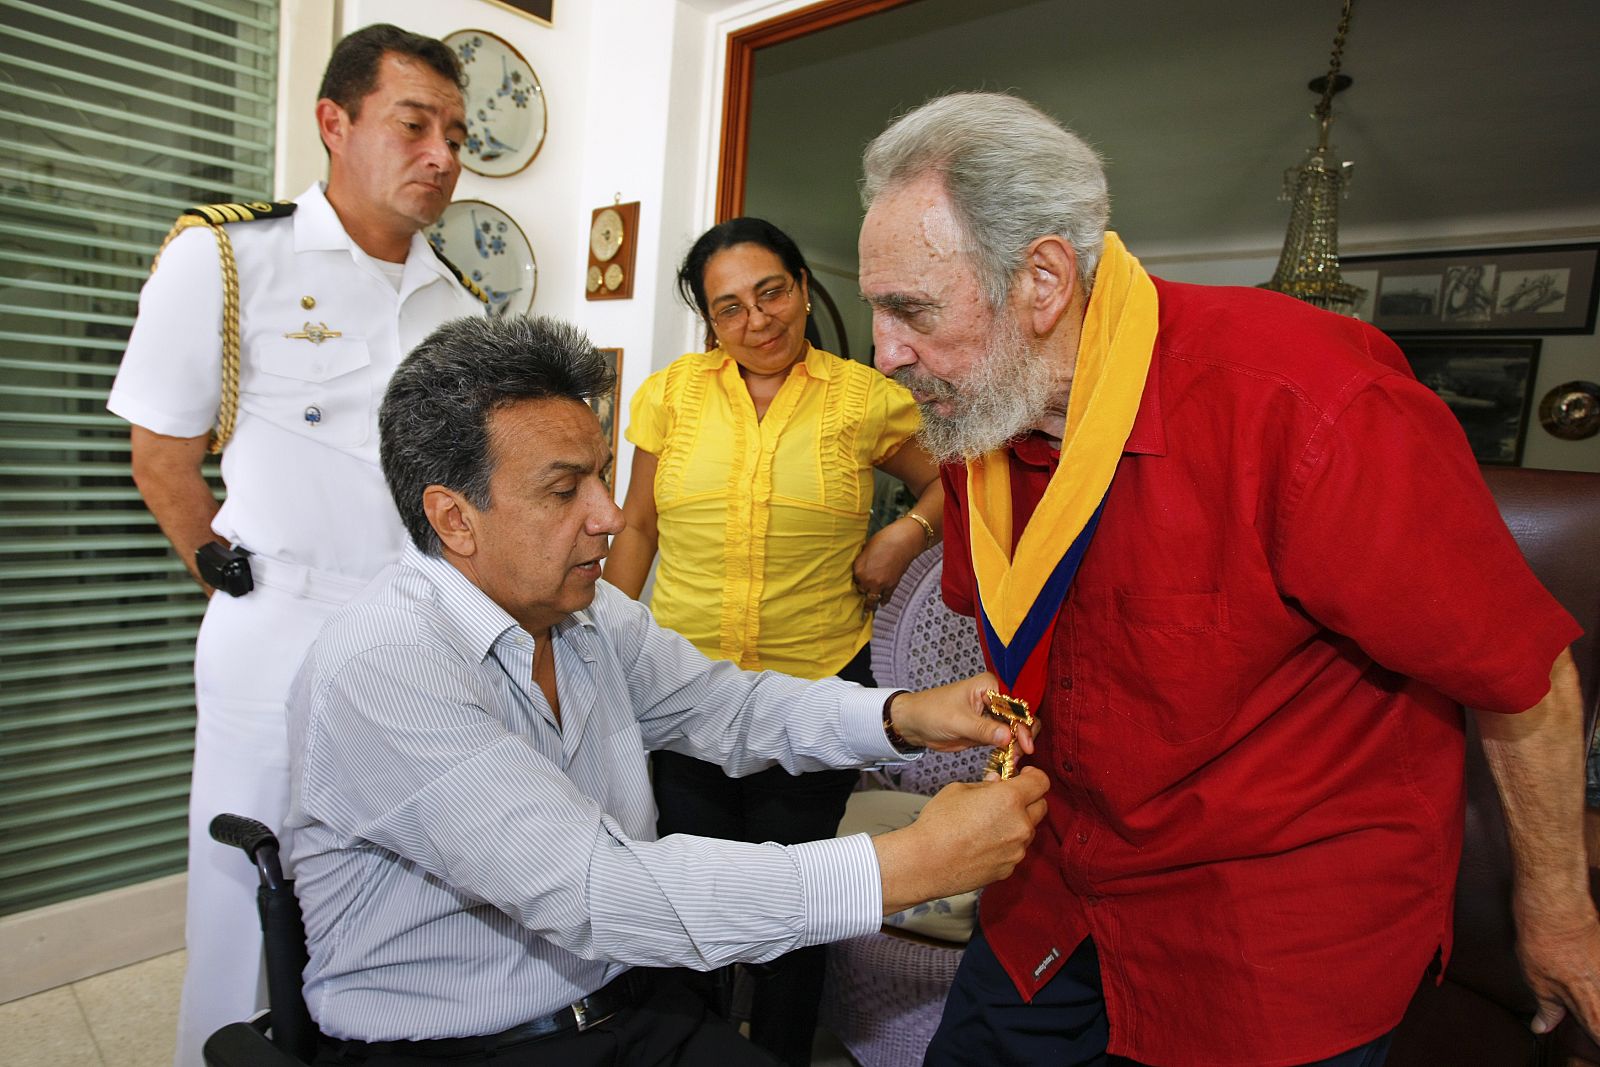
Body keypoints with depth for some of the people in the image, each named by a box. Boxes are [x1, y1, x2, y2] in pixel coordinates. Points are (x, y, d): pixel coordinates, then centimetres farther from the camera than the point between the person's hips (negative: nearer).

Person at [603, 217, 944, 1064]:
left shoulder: (865, 398, -3)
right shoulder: (672, 392, 2)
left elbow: (952, 482, 10)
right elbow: (637, 529, 8)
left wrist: (907, 534, -9)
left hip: (818, 681, -1)